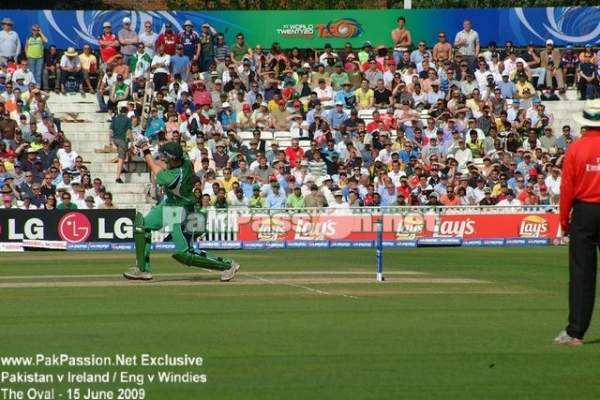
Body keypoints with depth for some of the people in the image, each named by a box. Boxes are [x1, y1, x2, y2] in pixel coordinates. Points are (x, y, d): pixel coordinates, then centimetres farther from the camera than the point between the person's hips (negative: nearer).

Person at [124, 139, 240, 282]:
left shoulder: (171, 179, -37)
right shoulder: (186, 162, -17)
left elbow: (155, 168, -16)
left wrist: (145, 151, -4)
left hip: (179, 210, -9)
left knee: (184, 253, -7)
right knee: (142, 224, 11)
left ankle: (228, 264, 1)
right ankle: (143, 269, 18)